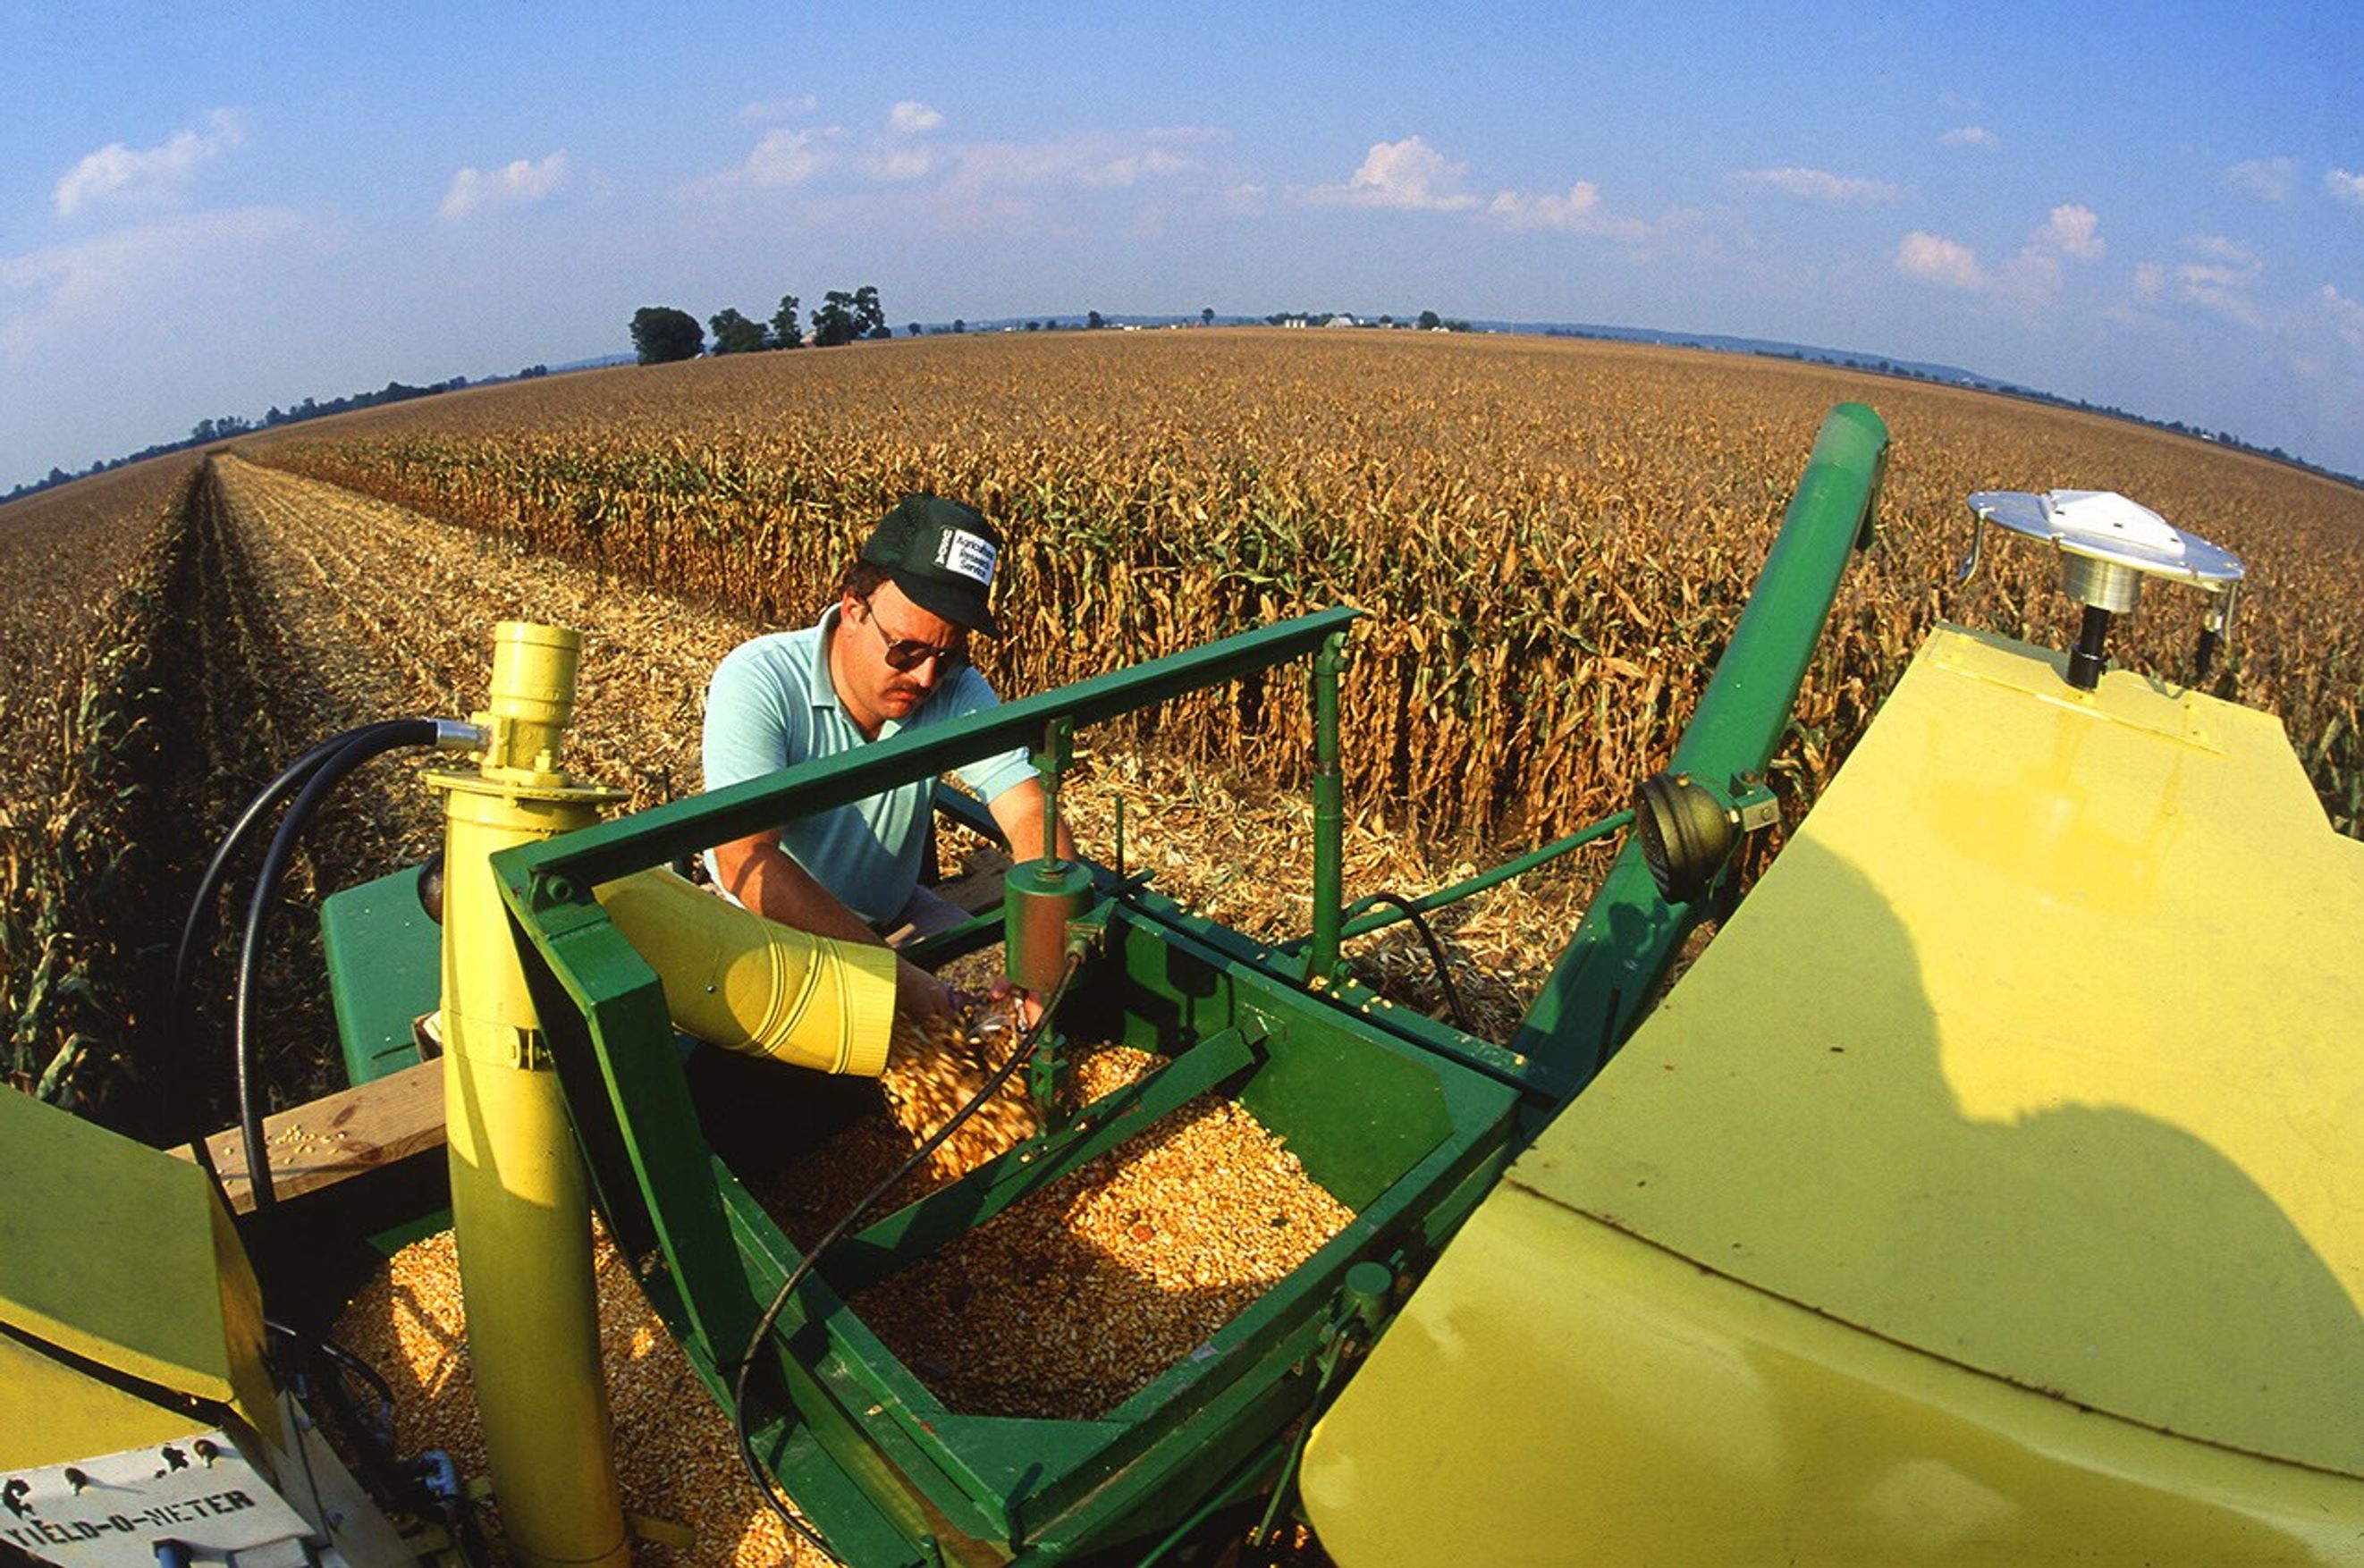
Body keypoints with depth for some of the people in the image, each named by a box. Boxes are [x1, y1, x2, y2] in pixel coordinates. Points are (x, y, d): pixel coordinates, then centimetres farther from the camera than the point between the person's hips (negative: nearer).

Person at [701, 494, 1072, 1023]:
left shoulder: (957, 690, -14)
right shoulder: (759, 681, -25)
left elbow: (1029, 812, -22)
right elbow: (745, 862, -33)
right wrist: (890, 972, -40)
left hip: (893, 913, 5)